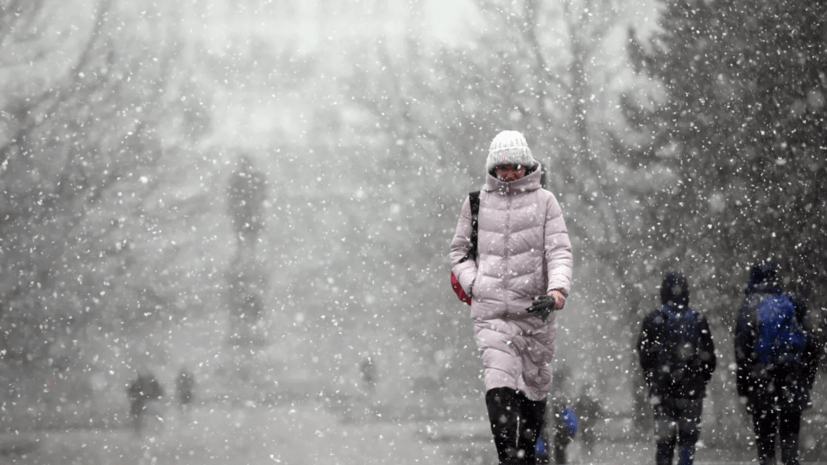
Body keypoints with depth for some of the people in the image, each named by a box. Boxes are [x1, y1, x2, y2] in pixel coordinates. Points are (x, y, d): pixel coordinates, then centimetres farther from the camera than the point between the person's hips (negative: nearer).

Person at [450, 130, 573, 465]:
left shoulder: (544, 201, 5)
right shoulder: (476, 202, 9)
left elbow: (559, 251, -2)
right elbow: (459, 251, 18)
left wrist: (557, 289, -20)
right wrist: (475, 284, 0)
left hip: (534, 310, 1)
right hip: (490, 310, -1)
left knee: (534, 387, 10)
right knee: (500, 387, -17)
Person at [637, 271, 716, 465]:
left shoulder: (653, 320, -2)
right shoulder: (699, 320, 0)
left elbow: (644, 355, 1)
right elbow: (709, 357, 3)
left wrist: (652, 381, 14)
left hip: (663, 389, 1)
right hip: (692, 390, -1)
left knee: (664, 438, 8)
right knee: (688, 437, 4)